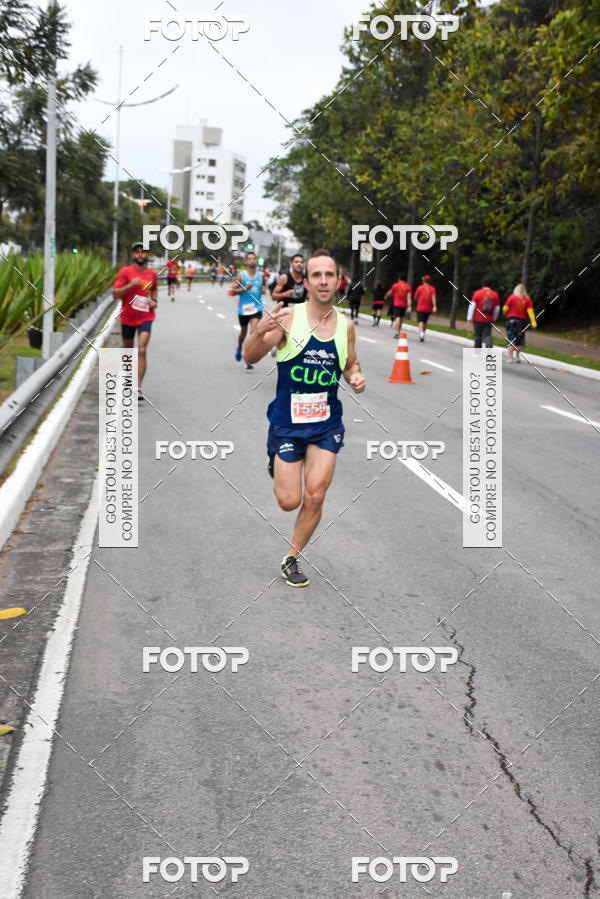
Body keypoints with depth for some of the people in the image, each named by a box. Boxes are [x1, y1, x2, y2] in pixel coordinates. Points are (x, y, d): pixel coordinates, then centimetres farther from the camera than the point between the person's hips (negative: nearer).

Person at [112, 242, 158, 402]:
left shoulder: (152, 274, 6)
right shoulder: (125, 271, -5)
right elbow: (115, 293, -10)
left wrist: (154, 301, 7)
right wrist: (131, 285, -23)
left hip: (145, 317, 0)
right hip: (128, 317, 0)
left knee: (142, 350, -15)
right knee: (129, 350, 14)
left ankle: (138, 388, -20)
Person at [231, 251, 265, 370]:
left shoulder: (261, 276, 4)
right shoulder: (241, 275, -4)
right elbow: (233, 291, -6)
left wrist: (263, 290, -1)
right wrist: (245, 289, -20)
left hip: (257, 308, 0)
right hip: (243, 308, 0)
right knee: (243, 332, 17)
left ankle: (249, 360, -13)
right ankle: (239, 349, 50)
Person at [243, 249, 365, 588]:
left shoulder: (345, 325, 1)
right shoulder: (288, 316, -11)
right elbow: (251, 357, -15)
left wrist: (356, 377, -4)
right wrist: (260, 332, -36)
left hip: (326, 423, 3)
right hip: (287, 421, -3)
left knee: (315, 498, -5)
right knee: (289, 501, 1)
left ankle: (291, 559, 18)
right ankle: (278, 466, 38)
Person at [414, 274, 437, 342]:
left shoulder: (420, 287, -2)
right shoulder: (432, 288, 0)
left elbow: (415, 297, 4)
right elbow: (433, 297, -13)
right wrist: (434, 306, -20)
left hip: (420, 308, -3)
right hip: (428, 309, 3)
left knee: (421, 321, -8)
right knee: (425, 322, 17)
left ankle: (421, 333, -30)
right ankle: (422, 335, 23)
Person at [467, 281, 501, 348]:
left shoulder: (477, 293, -2)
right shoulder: (495, 294, 6)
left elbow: (472, 305, -6)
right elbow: (497, 308, 11)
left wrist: (469, 318, -3)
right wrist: (494, 319, 22)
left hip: (478, 320, -2)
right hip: (489, 320, 2)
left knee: (477, 335, 9)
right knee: (487, 335, 2)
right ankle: (489, 346, -26)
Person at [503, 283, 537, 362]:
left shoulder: (512, 297, -4)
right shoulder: (527, 299, 1)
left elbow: (505, 308, -4)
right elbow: (530, 311, -6)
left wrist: (504, 314, 17)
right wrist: (533, 322, -10)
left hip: (511, 319, -2)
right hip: (522, 320, 2)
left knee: (511, 340, -1)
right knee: (519, 341, 12)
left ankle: (510, 357, -7)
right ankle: (517, 357, 14)